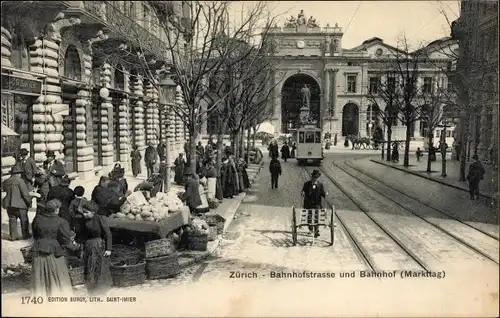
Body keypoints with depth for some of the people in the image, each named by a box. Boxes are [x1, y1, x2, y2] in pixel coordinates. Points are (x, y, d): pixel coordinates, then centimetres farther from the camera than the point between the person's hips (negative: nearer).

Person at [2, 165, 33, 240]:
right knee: (24, 220, 8)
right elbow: (25, 193, -15)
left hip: (8, 204, 6)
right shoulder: (20, 180, -13)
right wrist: (29, 202, -3)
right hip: (19, 204, -6)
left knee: (12, 220, 12)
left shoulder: (6, 182, 7)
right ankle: (25, 235, 14)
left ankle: (13, 236, 14)